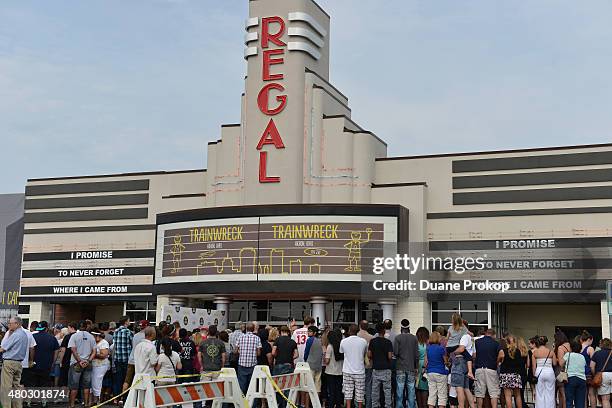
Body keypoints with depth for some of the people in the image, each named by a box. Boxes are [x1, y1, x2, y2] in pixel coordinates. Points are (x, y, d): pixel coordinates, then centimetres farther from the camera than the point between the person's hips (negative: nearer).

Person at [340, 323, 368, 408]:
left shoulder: (343, 341, -6)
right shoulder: (363, 341, -7)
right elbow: (365, 354, 7)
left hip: (347, 370, 1)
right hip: (360, 371, -1)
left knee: (348, 391, 7)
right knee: (360, 392, 8)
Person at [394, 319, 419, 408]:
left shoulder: (398, 338, -7)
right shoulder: (414, 338, 0)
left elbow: (395, 352, -10)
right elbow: (417, 354, 2)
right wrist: (416, 367, 11)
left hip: (400, 367, -2)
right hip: (411, 367, 2)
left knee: (400, 389, 2)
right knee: (411, 389, 5)